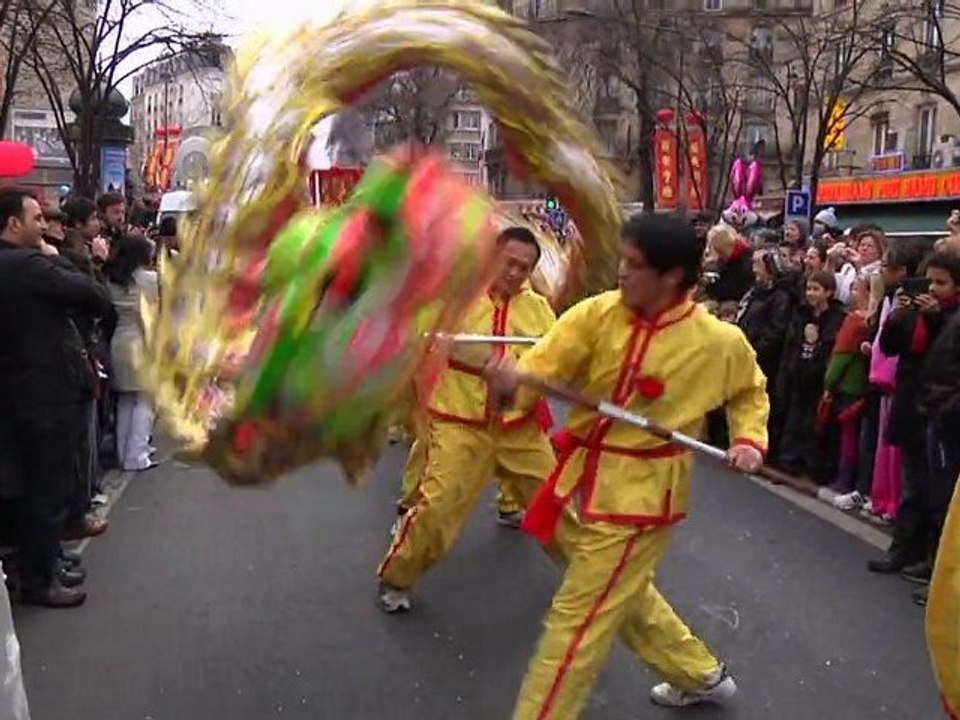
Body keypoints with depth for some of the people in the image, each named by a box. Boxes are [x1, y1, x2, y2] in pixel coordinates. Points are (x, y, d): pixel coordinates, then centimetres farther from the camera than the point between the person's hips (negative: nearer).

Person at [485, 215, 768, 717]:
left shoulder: (719, 341, -11)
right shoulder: (598, 314, -7)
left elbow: (750, 391, 10)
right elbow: (541, 368, -15)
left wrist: (749, 439, -6)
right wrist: (510, 382, -37)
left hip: (639, 493, -6)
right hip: (581, 479, 6)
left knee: (578, 618, -5)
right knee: (621, 595, 25)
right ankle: (700, 675, 49)